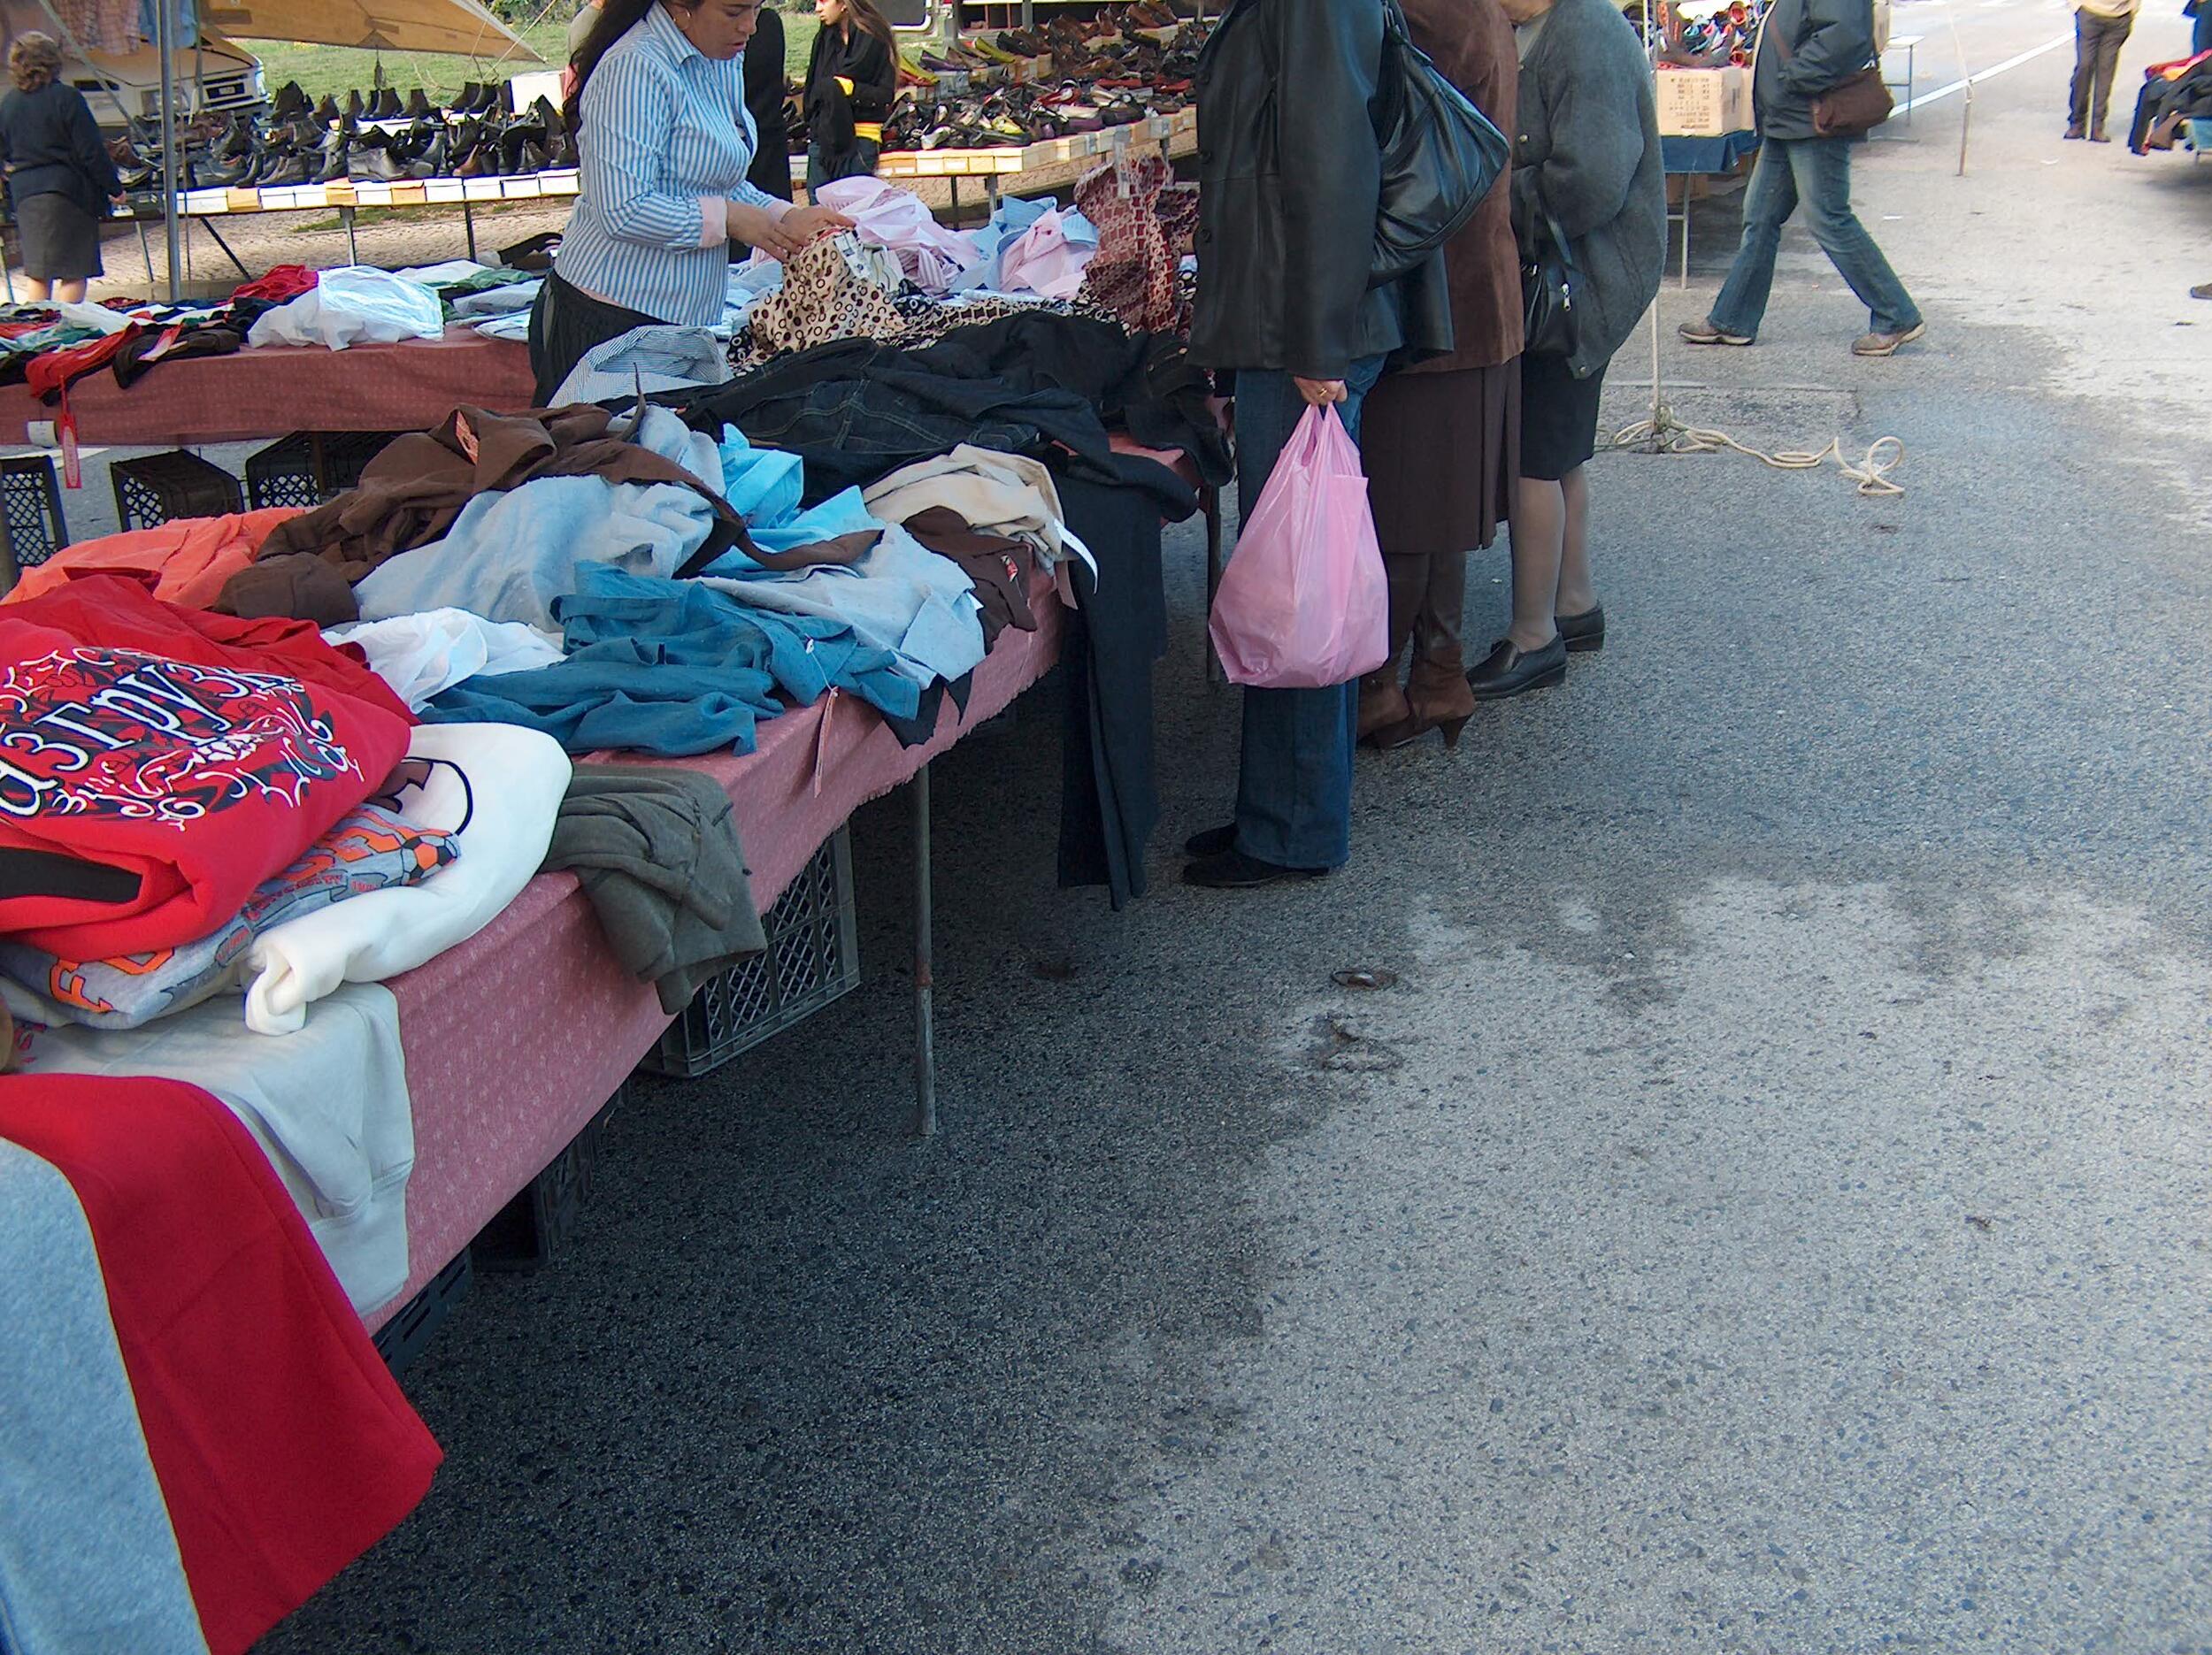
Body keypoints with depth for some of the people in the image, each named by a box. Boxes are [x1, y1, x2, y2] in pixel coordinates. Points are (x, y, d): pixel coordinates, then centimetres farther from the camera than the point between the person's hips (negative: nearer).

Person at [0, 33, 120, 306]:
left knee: (36, 272, 11)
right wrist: (114, 187, -4)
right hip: (68, 191, -6)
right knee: (73, 272, -2)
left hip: (24, 192, 6)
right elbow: (91, 150, -12)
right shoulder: (66, 98, -10)